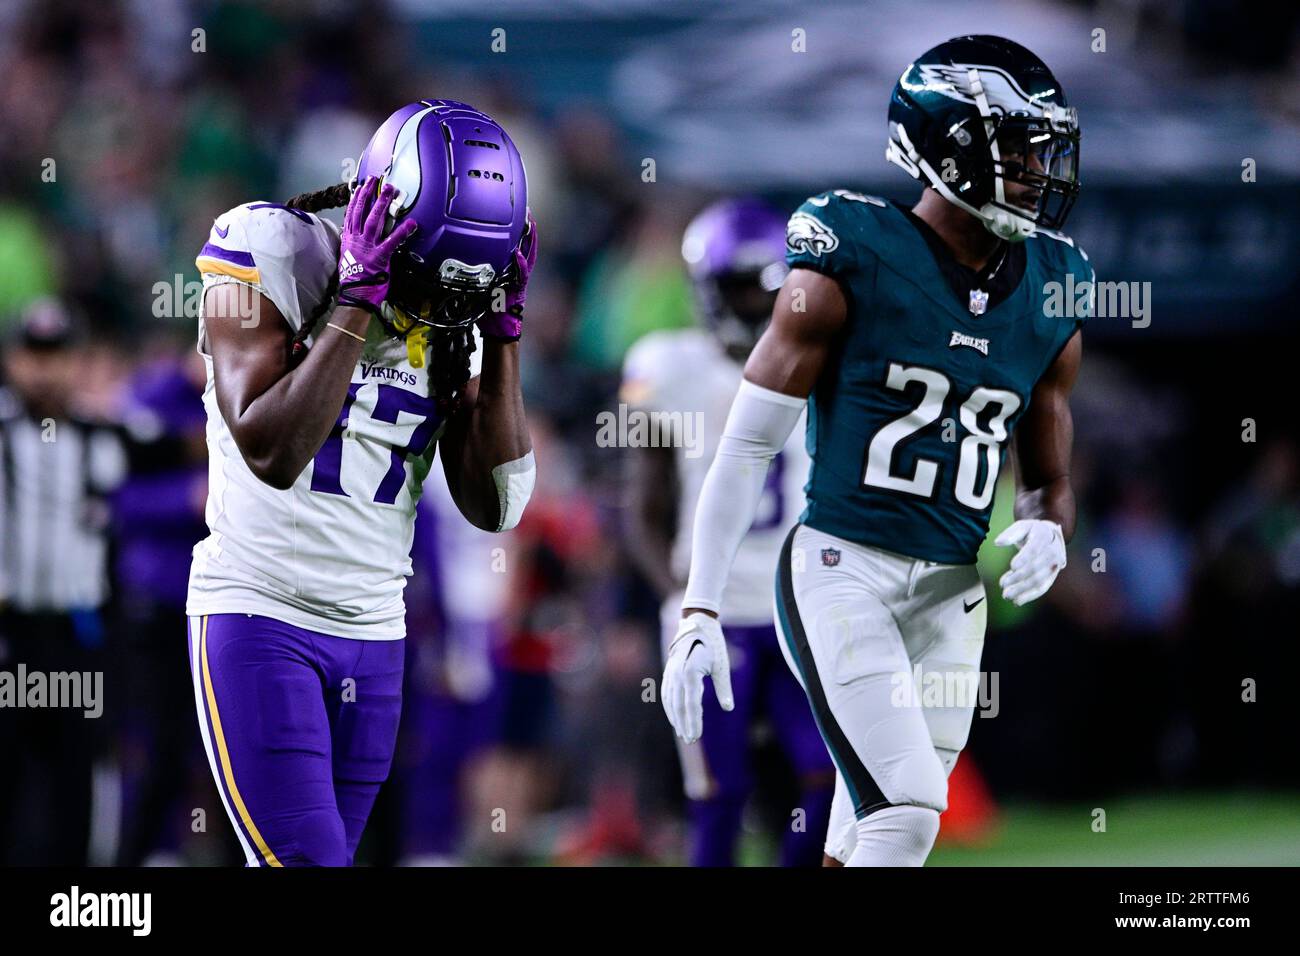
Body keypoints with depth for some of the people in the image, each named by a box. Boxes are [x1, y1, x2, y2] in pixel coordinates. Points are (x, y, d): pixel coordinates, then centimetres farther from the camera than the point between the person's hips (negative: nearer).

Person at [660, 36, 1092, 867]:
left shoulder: (1049, 293, 8)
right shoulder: (851, 265, -8)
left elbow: (1050, 483, 20)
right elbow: (747, 447, -4)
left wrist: (1047, 535, -5)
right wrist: (701, 612, -9)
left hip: (950, 597, 6)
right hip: (841, 571, -6)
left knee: (871, 838, 7)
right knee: (907, 814, -20)